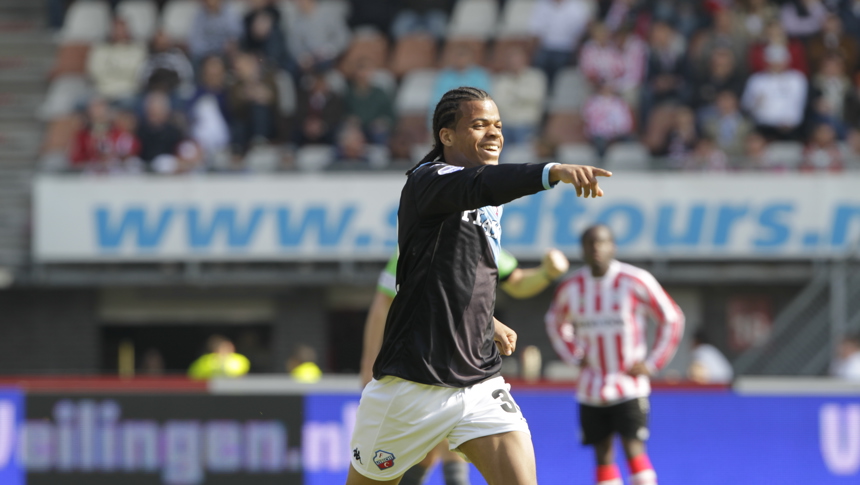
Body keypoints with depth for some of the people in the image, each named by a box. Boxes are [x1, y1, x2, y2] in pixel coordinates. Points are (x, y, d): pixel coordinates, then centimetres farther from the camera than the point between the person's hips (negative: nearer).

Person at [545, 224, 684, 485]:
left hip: (629, 384, -4)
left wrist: (652, 363, -4)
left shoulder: (636, 282, -9)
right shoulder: (570, 288, 2)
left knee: (633, 447, -13)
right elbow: (555, 322, 24)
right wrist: (574, 356, 10)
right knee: (603, 454, 5)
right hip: (592, 389, 4)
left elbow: (672, 319, 0)